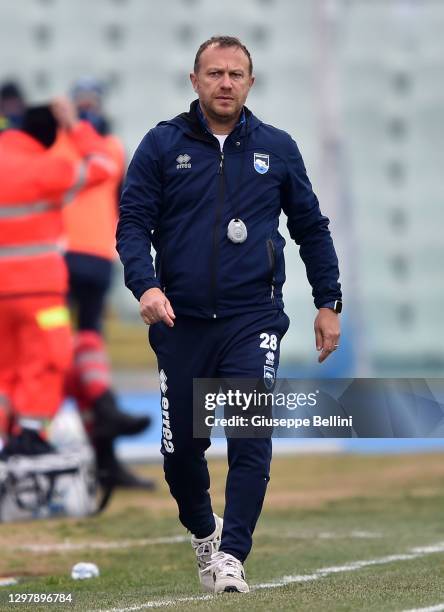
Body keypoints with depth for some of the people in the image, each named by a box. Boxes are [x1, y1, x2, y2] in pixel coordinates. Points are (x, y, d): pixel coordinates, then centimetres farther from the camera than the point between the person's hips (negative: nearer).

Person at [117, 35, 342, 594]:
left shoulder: (277, 149, 7)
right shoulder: (163, 145, 2)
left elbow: (311, 228, 14)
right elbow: (132, 222, -1)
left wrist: (328, 302, 10)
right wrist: (146, 285, -18)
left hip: (253, 319, 0)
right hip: (181, 321, 1)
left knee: (251, 440, -15)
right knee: (181, 448, 8)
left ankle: (231, 555, -11)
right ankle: (202, 531, 34)